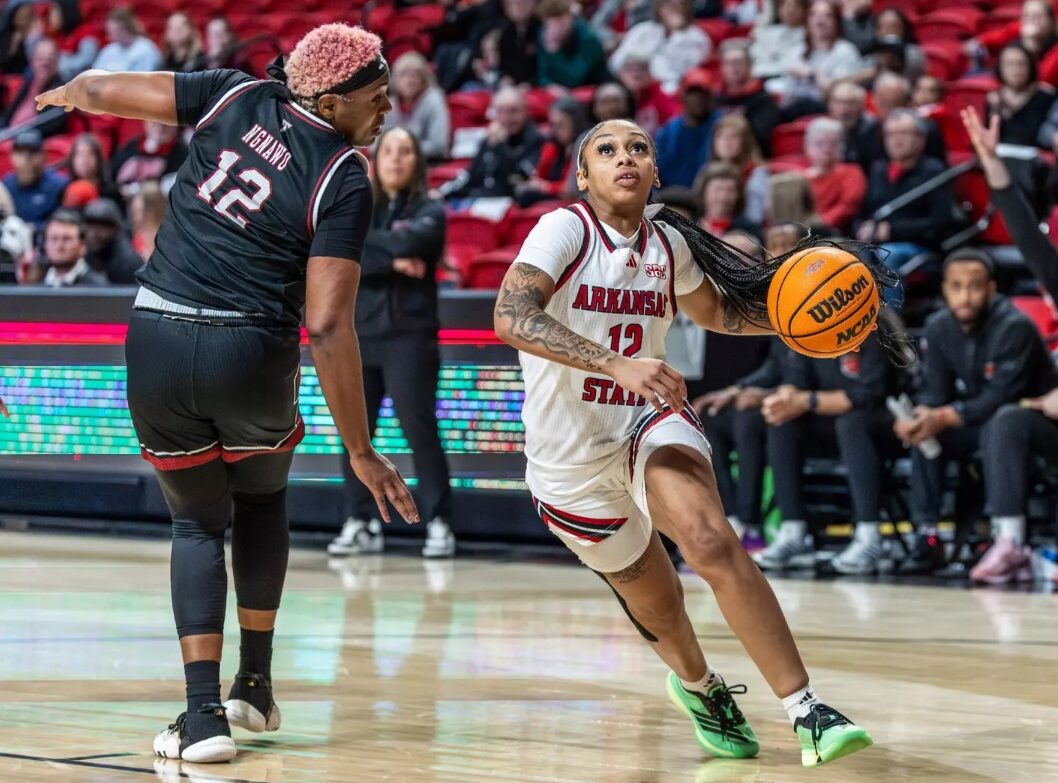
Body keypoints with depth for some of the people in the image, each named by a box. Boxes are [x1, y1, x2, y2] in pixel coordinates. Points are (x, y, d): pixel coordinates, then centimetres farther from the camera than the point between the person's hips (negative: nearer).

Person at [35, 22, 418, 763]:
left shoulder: (236, 97, 2)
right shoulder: (344, 180, -8)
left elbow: (101, 89, 7)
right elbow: (327, 327, -14)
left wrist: (72, 92, 33)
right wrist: (361, 452, -9)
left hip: (156, 342, 3)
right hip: (251, 353, -2)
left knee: (198, 521, 19)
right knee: (263, 499, 29)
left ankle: (204, 713, 3)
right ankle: (255, 685, 33)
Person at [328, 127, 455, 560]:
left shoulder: (429, 210, 4)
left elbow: (411, 240, -18)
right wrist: (392, 262, -16)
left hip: (409, 334, -3)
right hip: (359, 333, 3)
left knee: (419, 428, -9)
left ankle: (439, 524, -5)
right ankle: (360, 523, 9)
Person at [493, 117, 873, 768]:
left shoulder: (668, 243, 1)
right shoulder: (565, 230, -14)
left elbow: (717, 311, 22)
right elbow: (511, 317, -31)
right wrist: (617, 364, -41)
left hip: (650, 422, 2)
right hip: (570, 452, -2)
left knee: (712, 542, -28)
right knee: (656, 602, 12)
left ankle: (805, 709, -30)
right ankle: (699, 685, 48)